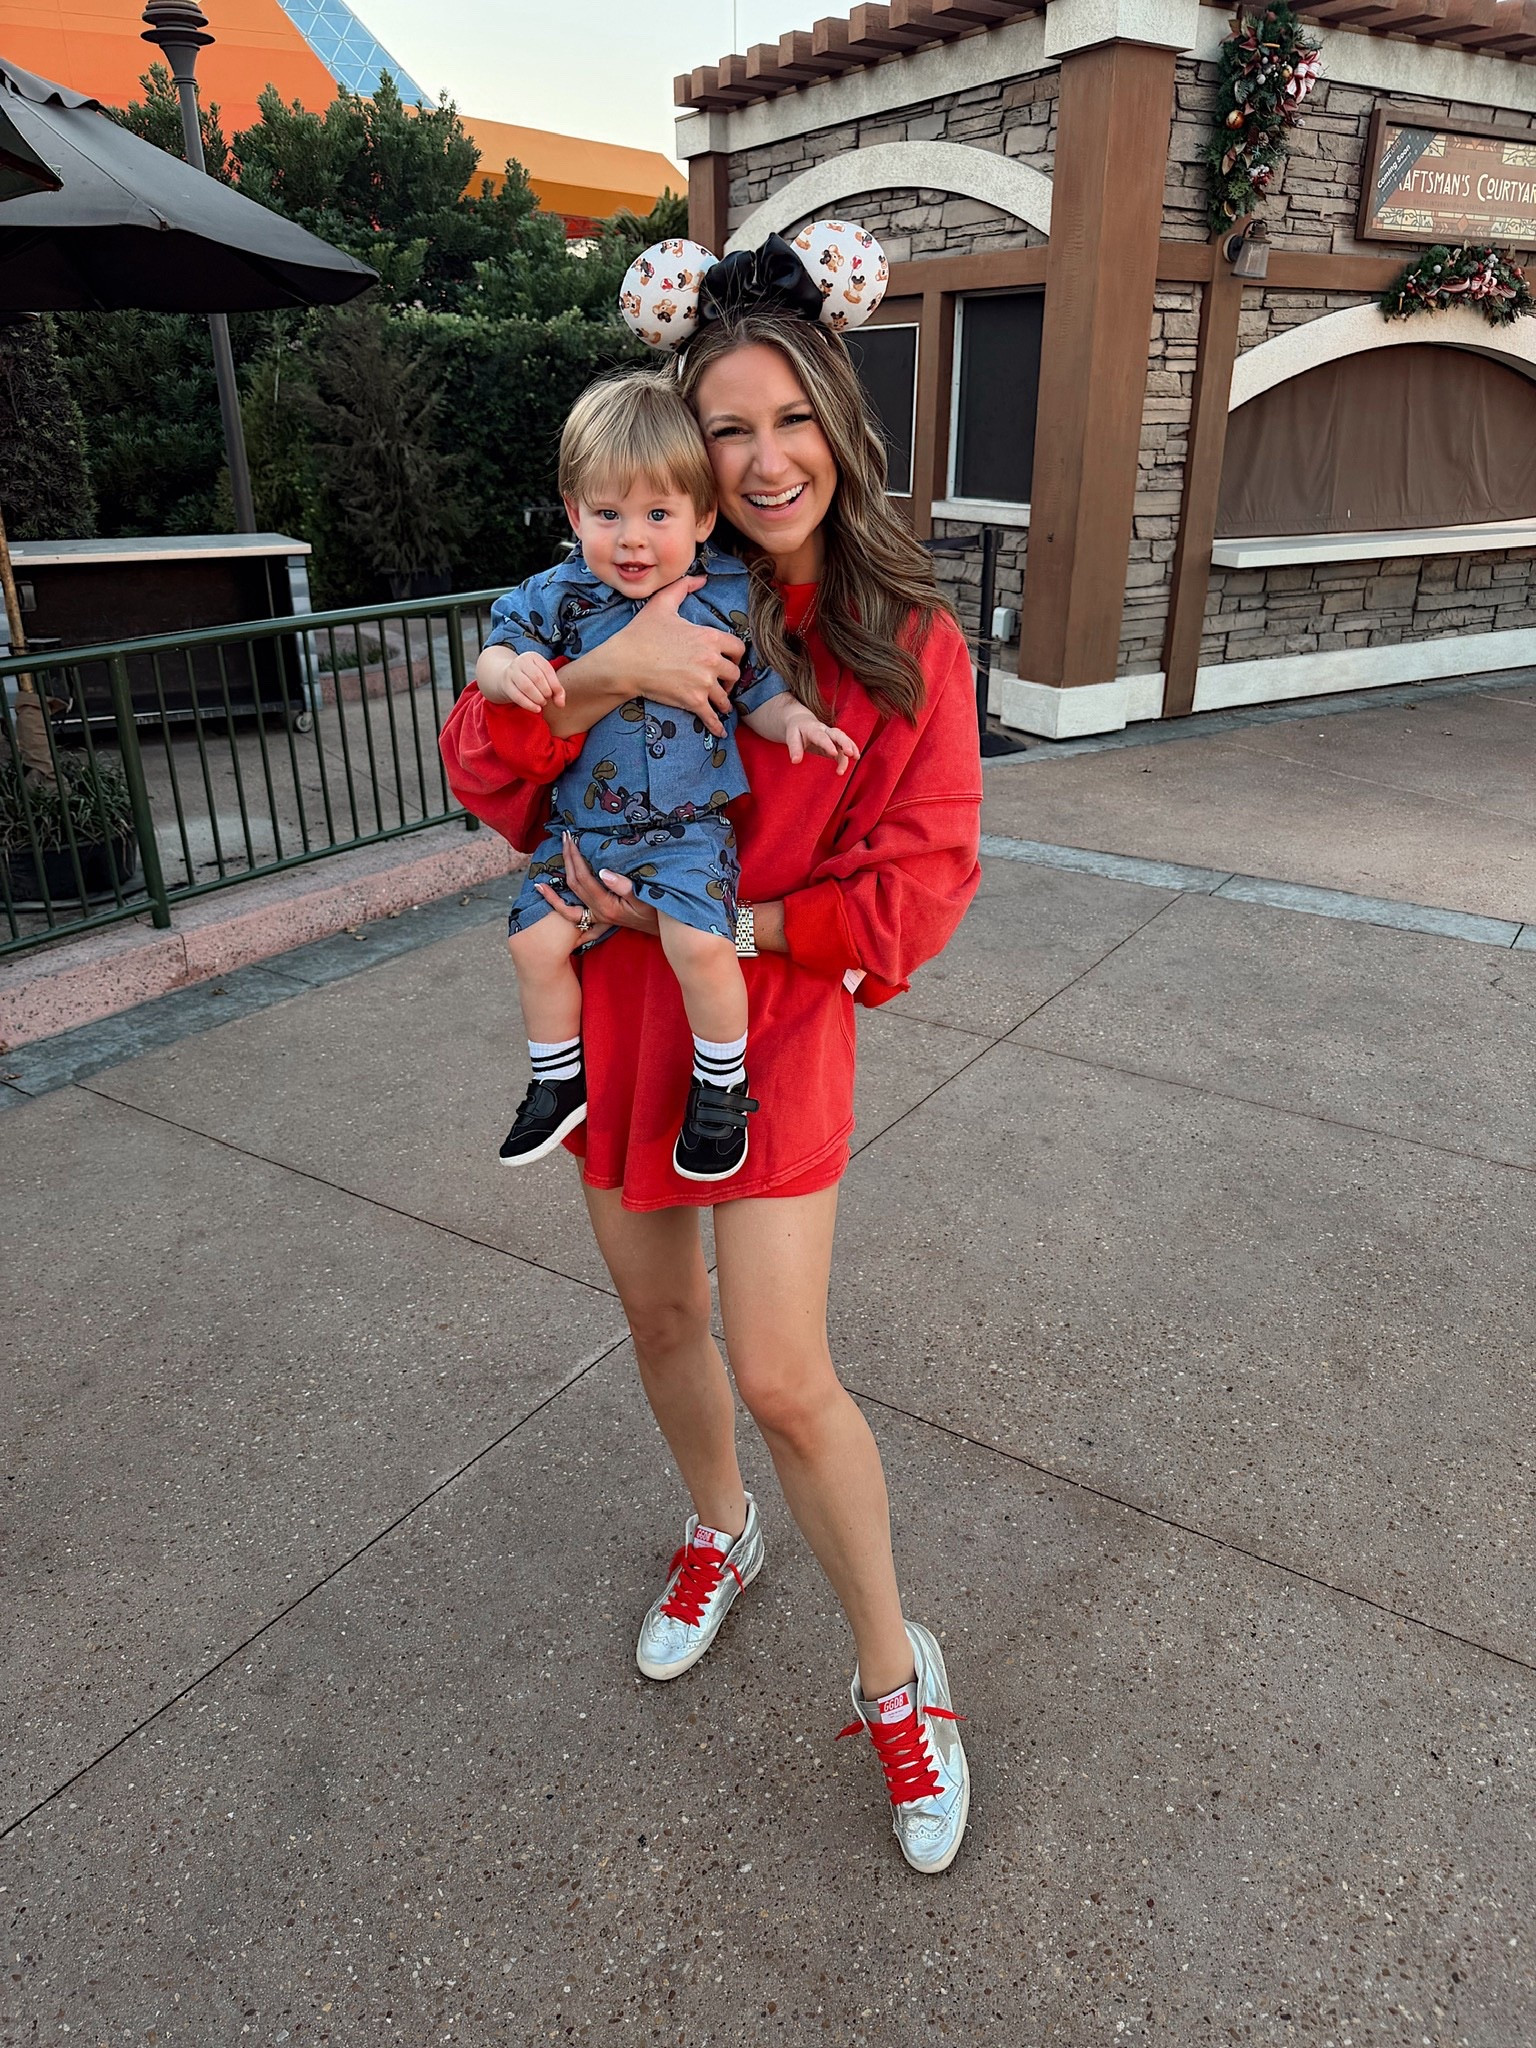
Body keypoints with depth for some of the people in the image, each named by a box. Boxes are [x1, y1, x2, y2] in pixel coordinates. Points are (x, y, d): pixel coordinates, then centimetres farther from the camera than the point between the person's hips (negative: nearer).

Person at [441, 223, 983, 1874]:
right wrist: (603, 673, -27)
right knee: (659, 1313, 19)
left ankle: (896, 1678, 24)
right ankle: (719, 1533, 50)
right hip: (612, 1010, 4)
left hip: (774, 1024, -3)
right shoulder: (650, 594, -1)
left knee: (786, 1379, -3)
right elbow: (482, 774, -8)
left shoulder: (906, 642, -7)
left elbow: (921, 878, -10)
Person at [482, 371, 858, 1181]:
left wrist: (794, 719, -15)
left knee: (699, 942, -23)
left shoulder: (727, 598, -3)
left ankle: (721, 1087, 2)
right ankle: (558, 1080, 22)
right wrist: (513, 670, -21)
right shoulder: (559, 597, -2)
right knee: (535, 939, -4)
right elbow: (495, 650, 2)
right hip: (583, 824, 3)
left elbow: (758, 693, 6)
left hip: (689, 825, -3)